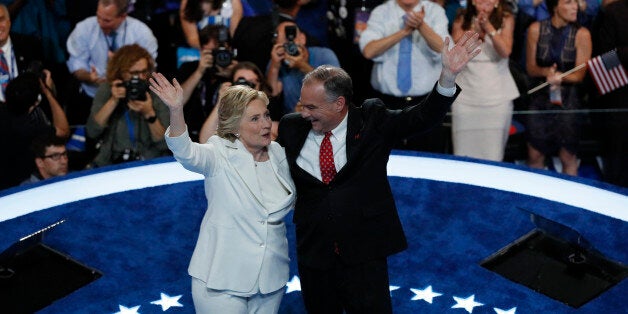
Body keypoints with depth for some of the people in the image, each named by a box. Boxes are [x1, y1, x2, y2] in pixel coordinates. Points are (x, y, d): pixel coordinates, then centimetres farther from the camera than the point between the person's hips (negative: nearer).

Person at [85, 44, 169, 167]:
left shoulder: (158, 94, -2)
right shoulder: (106, 90, 5)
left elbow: (164, 145, -5)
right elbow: (91, 133, -4)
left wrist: (149, 114, -19)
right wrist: (113, 101, -12)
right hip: (110, 163, 2)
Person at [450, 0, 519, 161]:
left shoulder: (506, 19, 2)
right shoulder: (462, 20, 5)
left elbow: (505, 51, -10)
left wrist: (489, 28, -22)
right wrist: (474, 31, -18)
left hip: (497, 97, -1)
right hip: (465, 96, 1)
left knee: (493, 154, -3)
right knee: (463, 154, -2)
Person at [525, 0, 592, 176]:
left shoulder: (582, 34, -6)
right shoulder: (536, 29, -2)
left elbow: (579, 75, -7)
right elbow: (530, 68, 3)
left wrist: (561, 76, -28)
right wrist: (546, 72, -20)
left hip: (568, 101, -1)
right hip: (540, 98, 1)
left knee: (568, 157, 3)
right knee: (534, 156, 5)